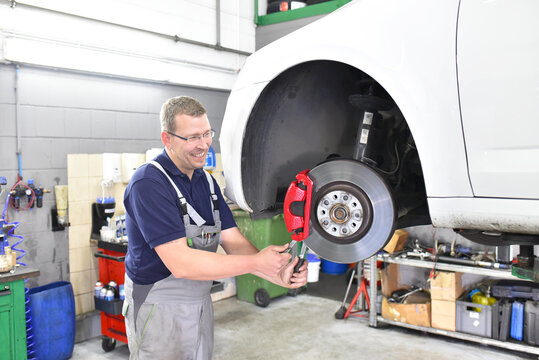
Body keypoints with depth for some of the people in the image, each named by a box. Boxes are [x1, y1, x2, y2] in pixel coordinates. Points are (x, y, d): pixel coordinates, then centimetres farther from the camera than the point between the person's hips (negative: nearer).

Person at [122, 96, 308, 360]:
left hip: (201, 303, 7)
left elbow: (234, 241, -1)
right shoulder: (148, 183, -22)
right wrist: (257, 262, -27)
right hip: (160, 309, -7)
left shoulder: (206, 181, 4)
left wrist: (276, 273, -19)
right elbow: (180, 263, -29)